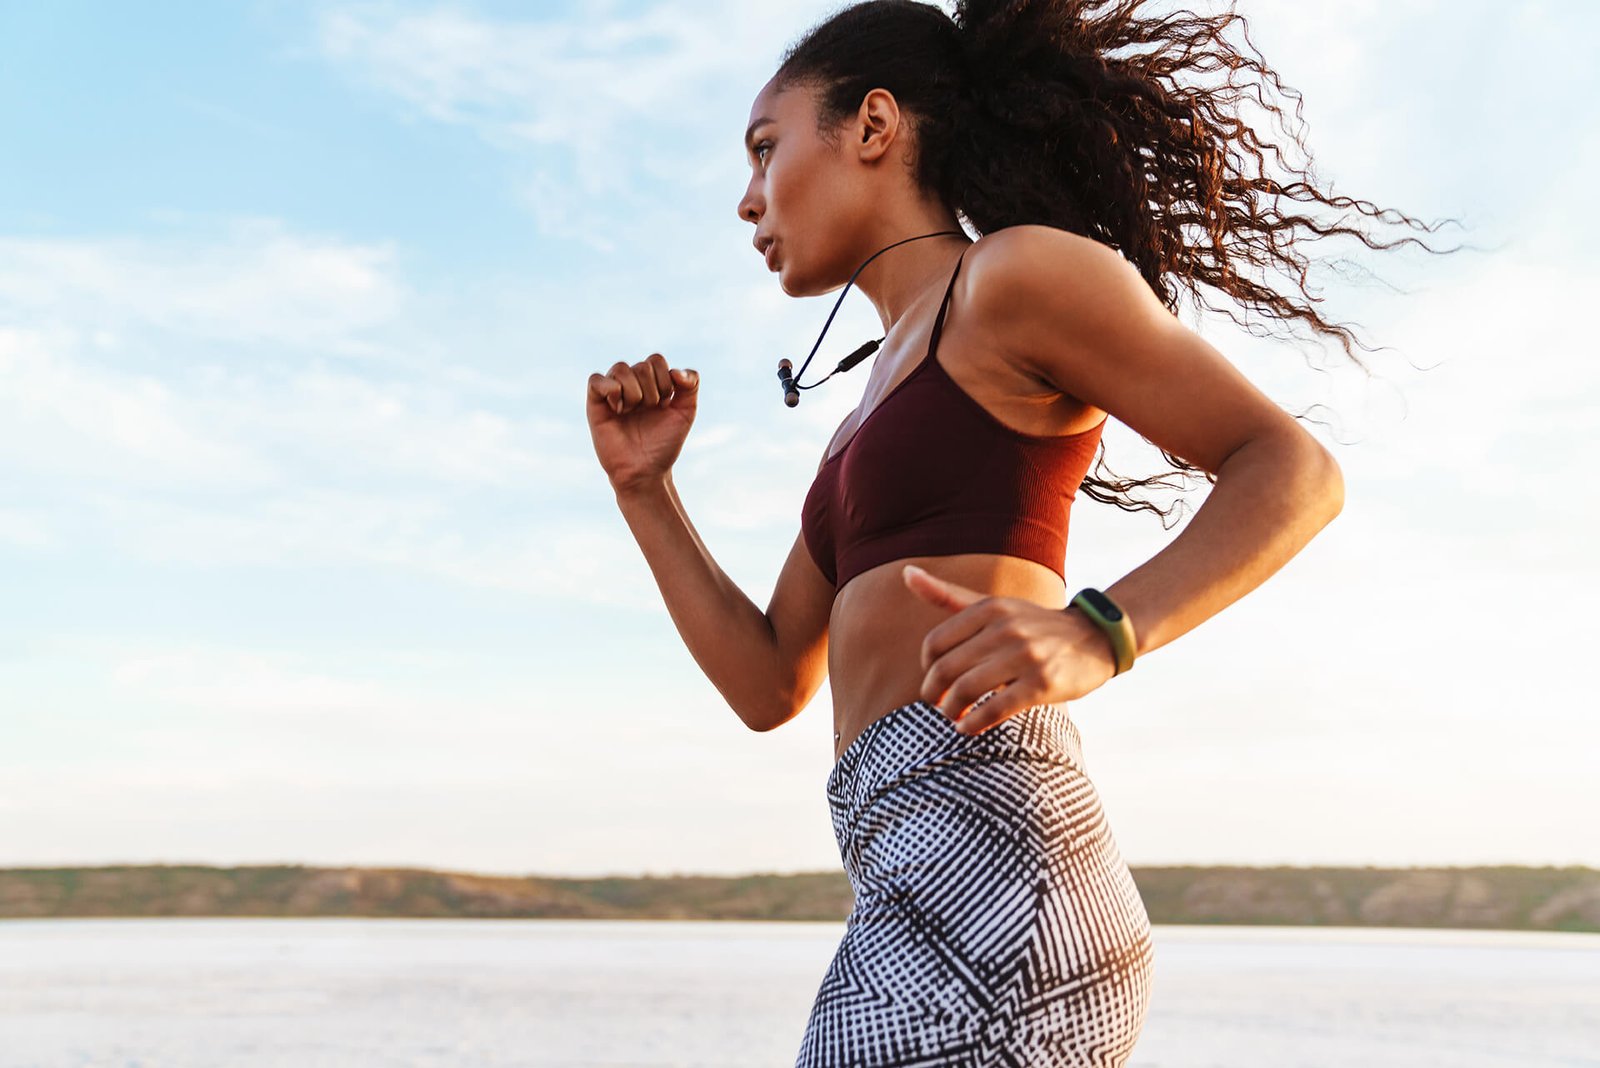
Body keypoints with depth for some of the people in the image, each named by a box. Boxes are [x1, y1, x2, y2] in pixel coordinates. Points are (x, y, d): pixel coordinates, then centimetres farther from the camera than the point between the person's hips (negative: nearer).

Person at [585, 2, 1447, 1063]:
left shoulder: (1015, 271, 0)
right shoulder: (879, 413, 25)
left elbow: (1296, 469, -7)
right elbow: (769, 687, 23)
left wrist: (1097, 634, -23)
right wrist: (645, 489, 15)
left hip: (981, 861, -9)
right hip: (922, 886, 9)